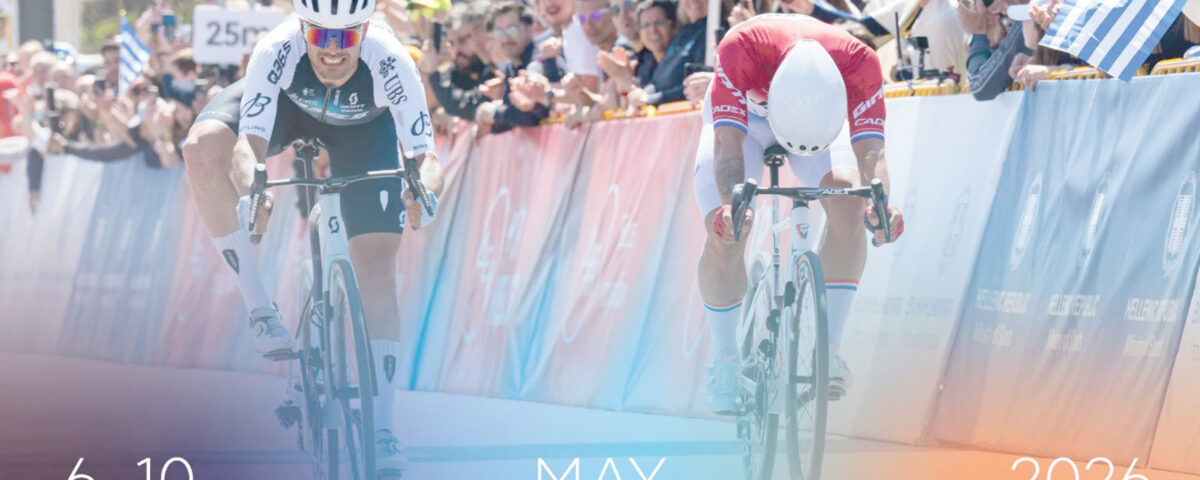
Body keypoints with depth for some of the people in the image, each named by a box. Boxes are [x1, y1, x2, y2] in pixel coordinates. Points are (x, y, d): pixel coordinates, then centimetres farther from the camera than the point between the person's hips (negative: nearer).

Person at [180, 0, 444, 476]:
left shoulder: (390, 62, -39)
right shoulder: (277, 51, -40)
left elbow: (425, 156, -41)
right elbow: (250, 144, -45)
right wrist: (249, 192, -66)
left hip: (363, 127, 0)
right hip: (288, 105, 0)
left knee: (376, 263, -12)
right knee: (200, 149, -31)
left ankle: (382, 430, -5)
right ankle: (260, 309, -22)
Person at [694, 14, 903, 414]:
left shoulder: (859, 62, -38)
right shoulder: (740, 49, -43)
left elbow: (870, 149, -40)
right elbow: (728, 143, -46)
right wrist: (730, 203, -64)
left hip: (824, 119, 1)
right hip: (743, 116, -1)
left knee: (849, 204, -27)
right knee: (724, 235, -19)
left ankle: (828, 349, -19)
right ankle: (724, 359, 2)